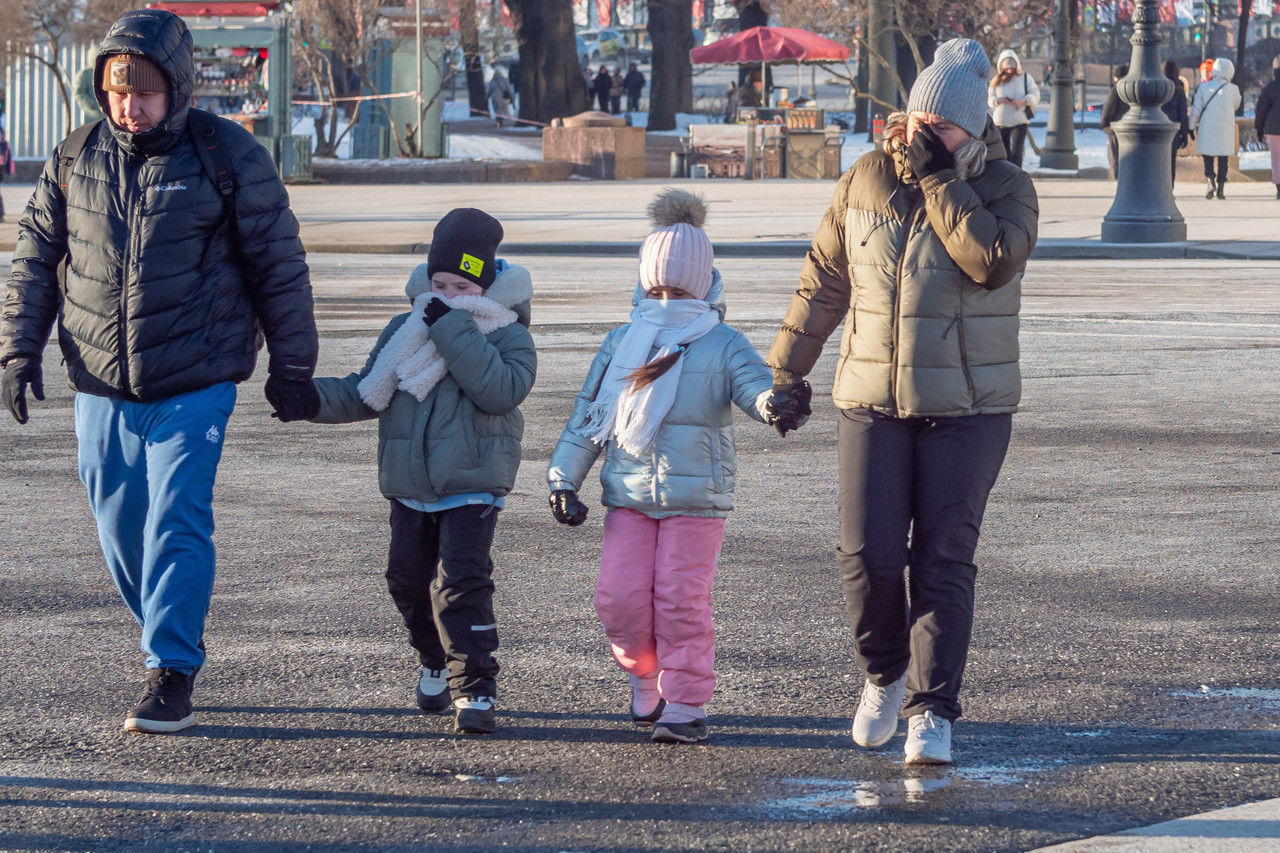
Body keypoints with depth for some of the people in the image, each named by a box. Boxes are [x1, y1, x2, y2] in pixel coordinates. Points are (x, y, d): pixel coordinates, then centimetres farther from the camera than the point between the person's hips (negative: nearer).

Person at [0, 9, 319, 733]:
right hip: (101, 386, 4)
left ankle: (172, 676, -9)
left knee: (176, 524, -11)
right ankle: (172, 642, 28)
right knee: (121, 527, 9)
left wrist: (292, 367, 2)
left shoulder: (229, 155, -6)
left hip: (195, 382, -4)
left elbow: (279, 265, 0)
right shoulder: (77, 158, 3)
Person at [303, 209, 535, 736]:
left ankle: (475, 690, -15)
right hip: (410, 489, 5)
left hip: (472, 489, -5)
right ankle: (436, 663, 38)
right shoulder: (406, 330, 9)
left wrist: (454, 332, -24)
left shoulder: (508, 336, -4)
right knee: (409, 582, 12)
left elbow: (502, 391, -23)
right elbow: (365, 394, 13)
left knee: (461, 582, -17)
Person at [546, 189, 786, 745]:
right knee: (620, 597, -3)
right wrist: (563, 479, 7)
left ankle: (686, 706, 3)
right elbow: (586, 415, 12)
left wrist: (776, 402, -41)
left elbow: (756, 387, -16)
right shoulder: (621, 344, 9)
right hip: (628, 495, 3)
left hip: (696, 497, -3)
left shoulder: (723, 347, -1)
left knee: (681, 600, -6)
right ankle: (646, 677, 23)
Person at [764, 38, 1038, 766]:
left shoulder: (1006, 188, -4)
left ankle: (932, 713, -1)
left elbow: (993, 262, -24)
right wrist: (788, 371, 12)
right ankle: (886, 673, 21)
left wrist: (936, 178, -21)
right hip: (874, 404, 2)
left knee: (944, 562, -6)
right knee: (869, 556, -5)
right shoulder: (867, 180, 3)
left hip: (968, 407, -2)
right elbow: (824, 280, 11)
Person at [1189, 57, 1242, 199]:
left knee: (1208, 159, 6)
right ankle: (1221, 189, 4)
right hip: (1226, 130, 0)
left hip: (1207, 129, 0)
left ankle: (1211, 182, -16)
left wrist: (1191, 127, 5)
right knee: (1223, 160, 8)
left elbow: (1196, 110, -3)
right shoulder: (1233, 89, -4)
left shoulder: (1203, 88, -4)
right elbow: (1236, 104, 15)